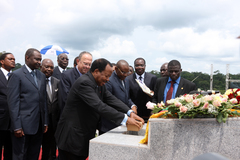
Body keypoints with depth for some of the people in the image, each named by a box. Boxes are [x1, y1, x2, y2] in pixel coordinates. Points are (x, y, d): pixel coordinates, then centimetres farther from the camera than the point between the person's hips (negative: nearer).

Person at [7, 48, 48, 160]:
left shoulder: (42, 76, 13)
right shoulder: (16, 75, -7)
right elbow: (13, 103, -11)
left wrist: (45, 122, 13)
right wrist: (17, 127, -15)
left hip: (39, 125, 6)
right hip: (23, 125, -6)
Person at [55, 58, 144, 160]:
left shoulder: (99, 84, 7)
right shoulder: (84, 83, -23)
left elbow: (111, 99, 2)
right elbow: (99, 106, -31)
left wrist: (130, 112, -13)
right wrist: (125, 119, -32)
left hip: (84, 135, 9)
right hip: (71, 137, -9)